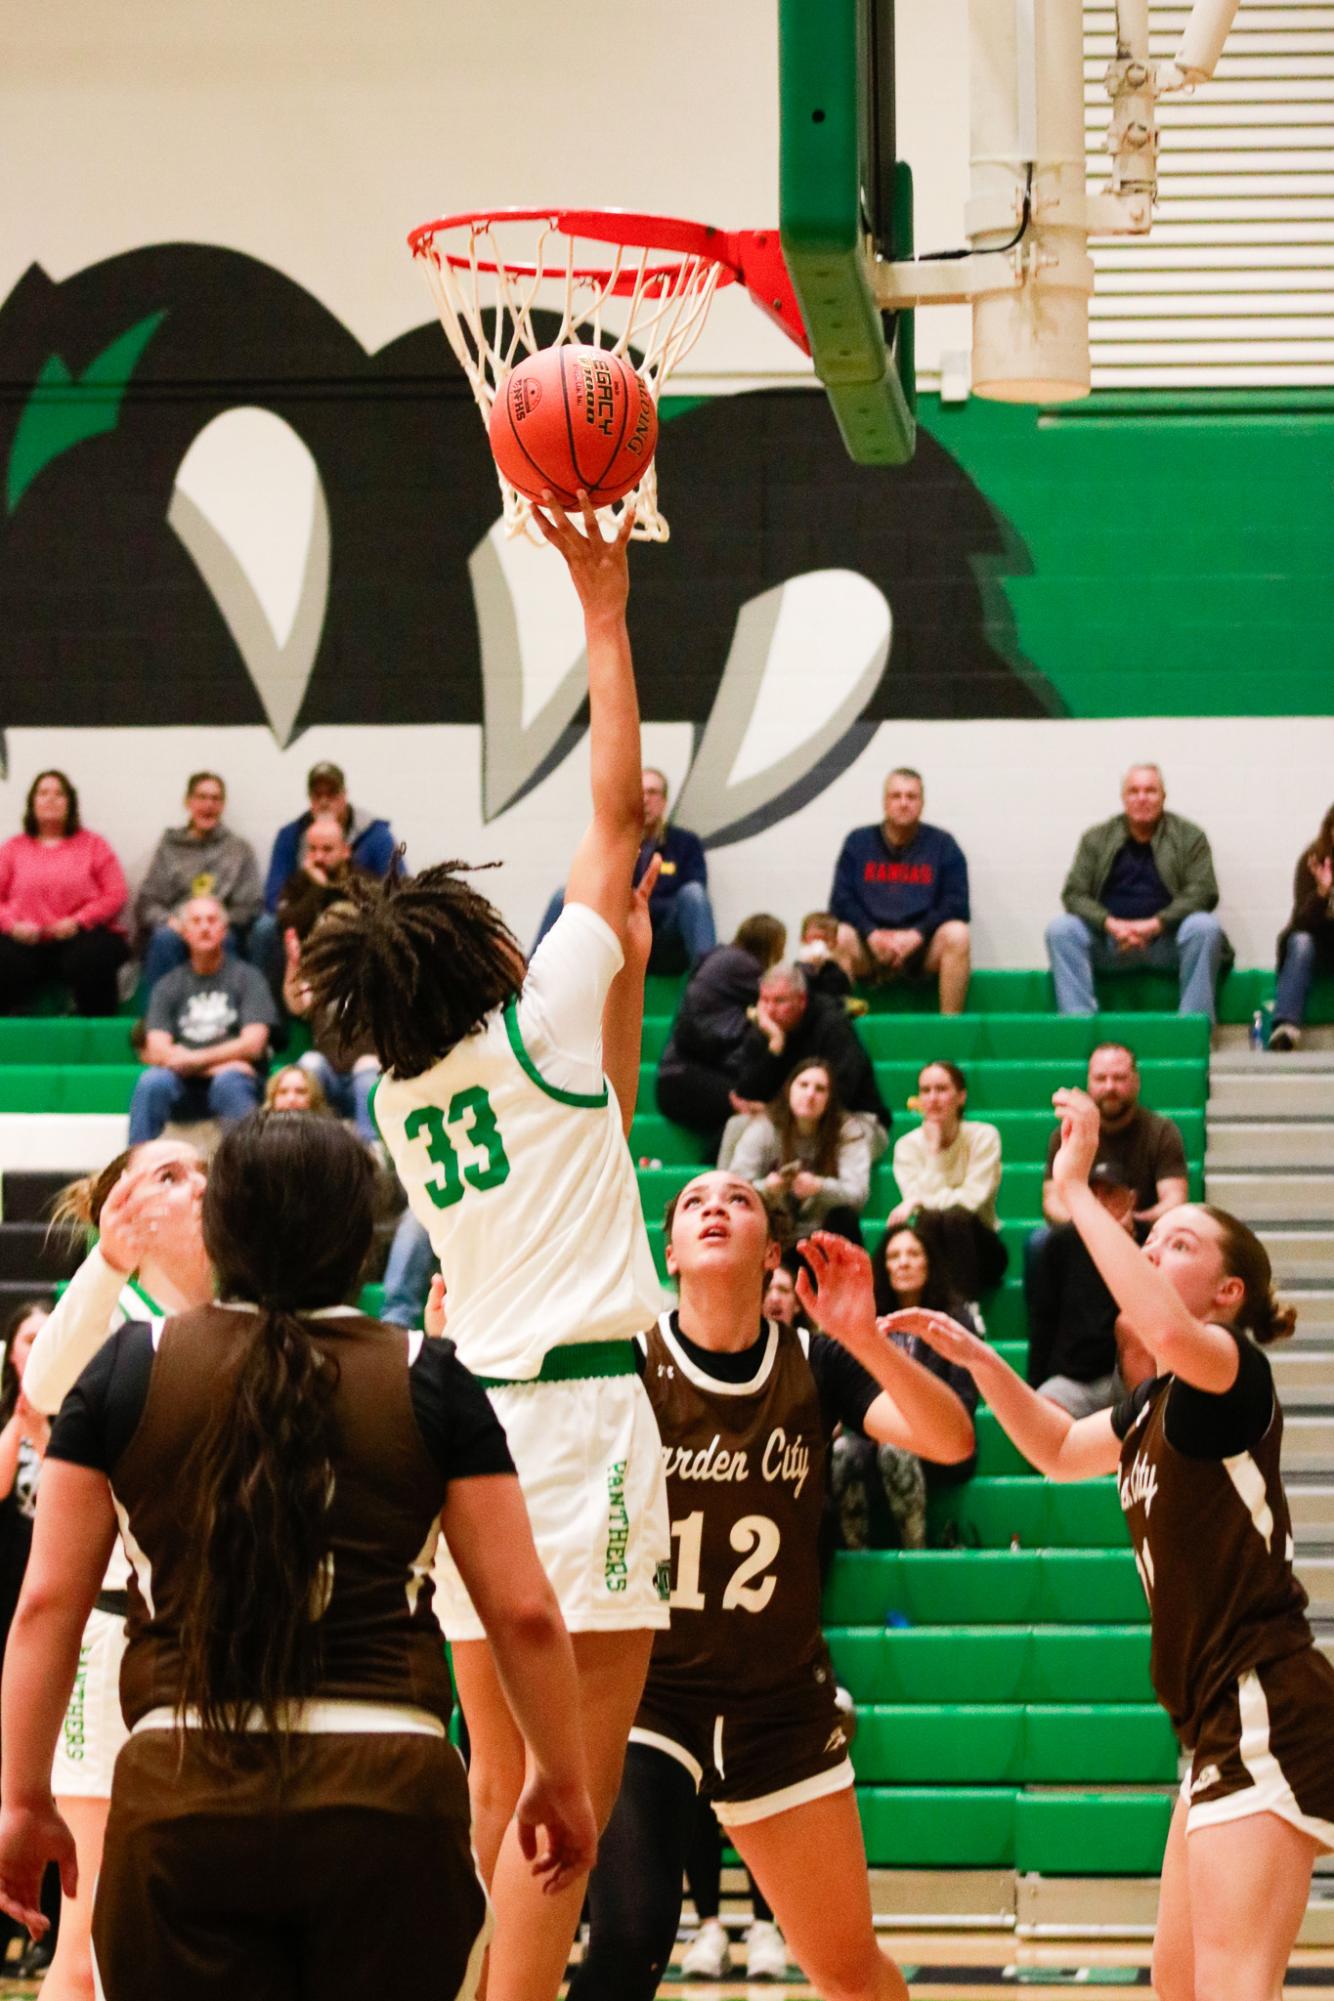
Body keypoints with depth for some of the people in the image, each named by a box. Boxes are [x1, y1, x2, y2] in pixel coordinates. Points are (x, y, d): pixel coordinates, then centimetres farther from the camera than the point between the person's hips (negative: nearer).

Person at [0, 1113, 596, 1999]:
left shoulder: (128, 1369, 5)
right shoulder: (430, 1381, 3)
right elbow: (525, 1612, 2)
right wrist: (562, 1781, 15)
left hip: (179, 1794, 0)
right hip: (386, 1794, 0)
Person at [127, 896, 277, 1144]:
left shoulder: (247, 977, 10)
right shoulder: (168, 986, 14)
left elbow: (253, 1045, -1)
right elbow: (156, 1052, 2)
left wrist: (196, 1059, -9)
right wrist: (218, 1061, -11)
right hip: (184, 1089, 2)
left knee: (229, 1083, -36)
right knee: (152, 1081, -30)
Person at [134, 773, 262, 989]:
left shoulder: (240, 849, 18)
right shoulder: (169, 846, 19)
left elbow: (250, 906, 9)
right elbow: (146, 903, 13)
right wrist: (169, 921, -8)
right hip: (174, 929, 1)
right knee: (165, 938, -35)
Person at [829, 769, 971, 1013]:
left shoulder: (942, 844, 7)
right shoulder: (858, 842, 9)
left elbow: (956, 906, -1)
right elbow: (840, 902, 2)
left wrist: (916, 935, -16)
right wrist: (872, 934, -15)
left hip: (921, 948, 0)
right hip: (869, 949, 0)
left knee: (956, 934, -30)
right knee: (840, 937, -30)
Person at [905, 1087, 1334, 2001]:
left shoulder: (1236, 1373, -10)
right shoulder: (1157, 1402, 17)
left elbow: (1170, 1331, -34)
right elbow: (1061, 1450, 35)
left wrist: (1077, 1189, -28)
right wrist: (981, 1360, 18)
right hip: (1221, 1719, 10)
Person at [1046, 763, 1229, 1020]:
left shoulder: (1189, 837, 5)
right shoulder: (1096, 839, 9)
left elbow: (1203, 893, -5)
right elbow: (1074, 894, 2)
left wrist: (1155, 925, -20)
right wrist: (1110, 924, -18)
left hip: (1166, 938, -2)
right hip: (1110, 940, 2)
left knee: (1205, 928, -31)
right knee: (1060, 929, -23)